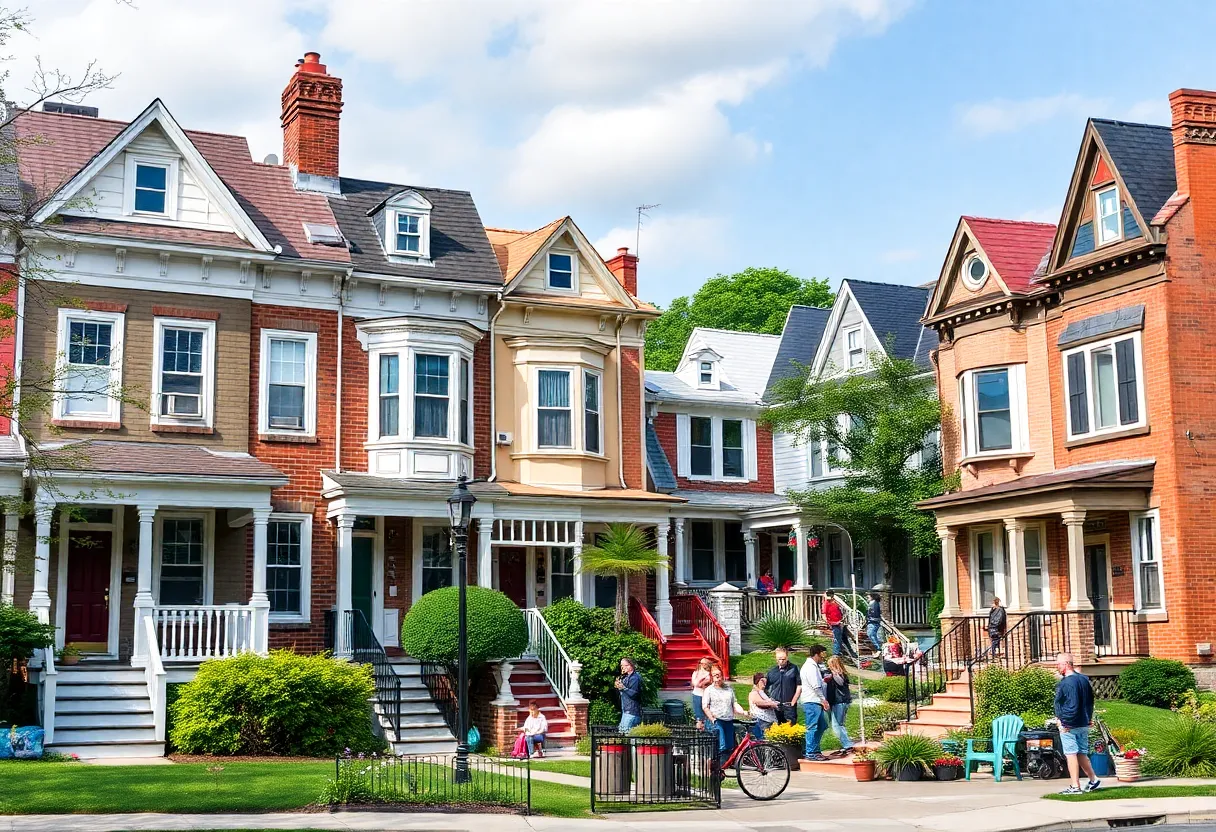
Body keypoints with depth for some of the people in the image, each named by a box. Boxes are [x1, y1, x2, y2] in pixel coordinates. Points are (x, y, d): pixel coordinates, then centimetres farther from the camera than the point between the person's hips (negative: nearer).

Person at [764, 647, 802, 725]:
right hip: (774, 706, 3)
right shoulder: (772, 671, 11)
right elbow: (765, 688, 15)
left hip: (789, 707, -3)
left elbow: (799, 686, 1)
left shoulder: (794, 668, 2)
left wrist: (793, 702, -5)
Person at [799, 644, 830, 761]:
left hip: (816, 702, 11)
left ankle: (814, 750, 19)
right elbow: (816, 686, -18)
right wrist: (823, 700, -13)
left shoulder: (814, 666, 20)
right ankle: (810, 753, -4)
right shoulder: (810, 666, -14)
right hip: (812, 702, -11)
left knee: (821, 726, 13)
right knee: (812, 727, -7)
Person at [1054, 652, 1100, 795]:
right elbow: (1090, 701, 17)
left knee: (1071, 754, -3)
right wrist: (1089, 718, 22)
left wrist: (1065, 722, -18)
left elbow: (1072, 706, -24)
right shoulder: (1084, 679, 10)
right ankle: (1093, 779, 24)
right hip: (1084, 724, 9)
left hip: (1069, 726, -9)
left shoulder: (1067, 683, -19)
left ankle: (1075, 787, -1)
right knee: (1082, 754, 18)